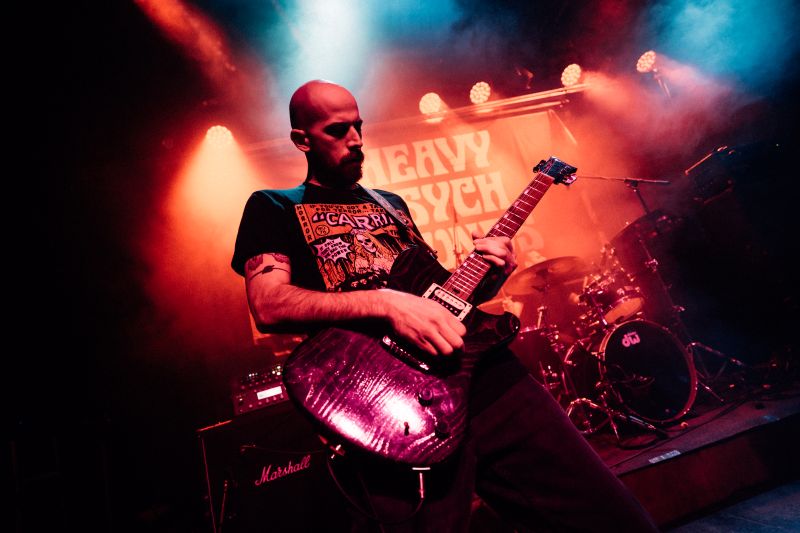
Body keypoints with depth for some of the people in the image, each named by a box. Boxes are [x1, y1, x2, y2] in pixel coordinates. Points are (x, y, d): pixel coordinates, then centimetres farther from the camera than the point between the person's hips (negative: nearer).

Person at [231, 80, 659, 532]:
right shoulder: (273, 207, 9)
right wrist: (384, 302, -19)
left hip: (485, 373, 6)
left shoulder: (391, 203, 26)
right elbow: (270, 306, -9)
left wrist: (488, 276, 6)